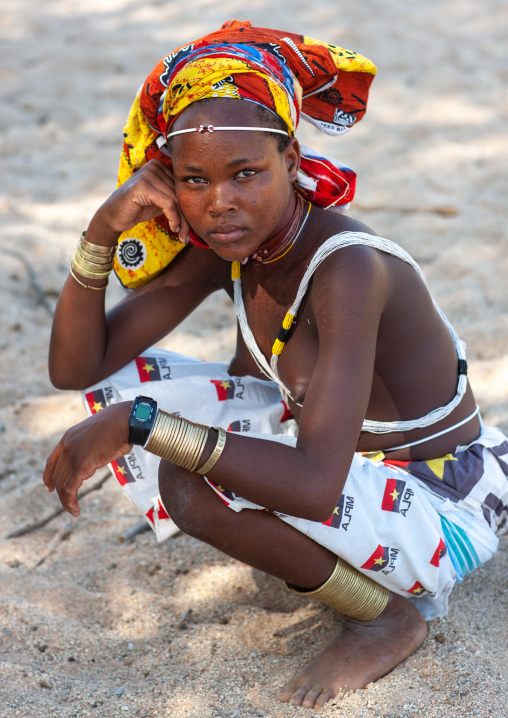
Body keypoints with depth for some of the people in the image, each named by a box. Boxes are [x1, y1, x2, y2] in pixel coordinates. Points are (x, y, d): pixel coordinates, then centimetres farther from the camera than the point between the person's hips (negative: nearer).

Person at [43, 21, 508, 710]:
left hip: (445, 508, -7)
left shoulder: (348, 267, -31)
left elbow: (316, 486, -40)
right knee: (119, 381, -2)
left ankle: (391, 616, -7)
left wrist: (137, 424, -40)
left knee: (194, 482, -30)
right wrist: (102, 233, -22)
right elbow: (75, 368, -7)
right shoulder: (225, 247, -9)